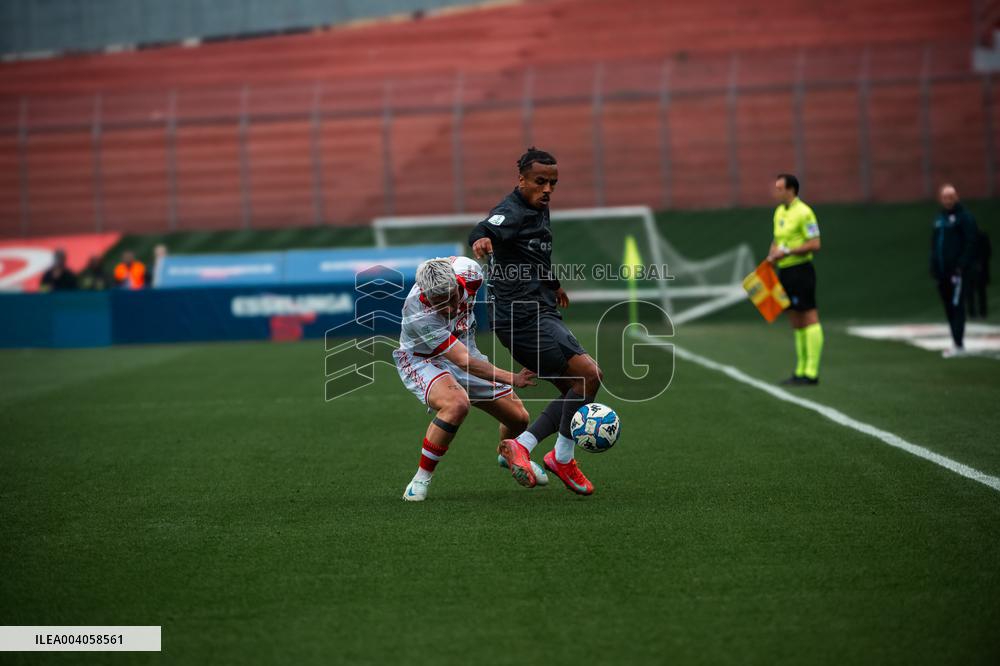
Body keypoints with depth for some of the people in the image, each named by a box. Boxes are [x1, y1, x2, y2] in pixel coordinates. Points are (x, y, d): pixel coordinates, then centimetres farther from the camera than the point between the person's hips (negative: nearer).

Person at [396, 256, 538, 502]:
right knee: (457, 404, -38)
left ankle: (508, 455, 44)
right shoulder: (418, 315, -39)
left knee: (519, 418, 6)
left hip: (465, 350, 6)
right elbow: (464, 362, -39)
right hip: (422, 360, -6)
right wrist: (512, 378, -44)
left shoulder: (468, 271, -27)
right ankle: (420, 480, -21)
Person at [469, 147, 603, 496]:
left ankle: (522, 445, 7)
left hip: (540, 314, 10)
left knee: (576, 391, 9)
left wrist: (553, 283, 48)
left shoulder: (540, 209, 16)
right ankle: (562, 457, -6)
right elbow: (487, 229, -36)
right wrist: (482, 239, -58)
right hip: (524, 318, -10)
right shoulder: (511, 212, -14)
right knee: (589, 374, -16)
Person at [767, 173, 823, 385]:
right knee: (796, 322, 11)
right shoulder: (779, 212, 15)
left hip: (800, 270, -9)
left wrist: (787, 252, -19)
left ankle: (811, 373, -8)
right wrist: (772, 255, 6)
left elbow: (815, 244, -17)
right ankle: (801, 371, 15)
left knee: (809, 319, -7)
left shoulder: (804, 212, -12)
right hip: (785, 271, 9)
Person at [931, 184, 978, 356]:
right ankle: (957, 343, 17)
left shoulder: (964, 217, -6)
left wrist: (961, 266, -18)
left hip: (956, 271, -7)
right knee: (948, 308, 10)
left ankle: (958, 344, -7)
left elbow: (970, 244, -12)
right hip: (942, 272, 7)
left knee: (956, 306, -8)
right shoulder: (939, 218, 16)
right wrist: (933, 267, 12)